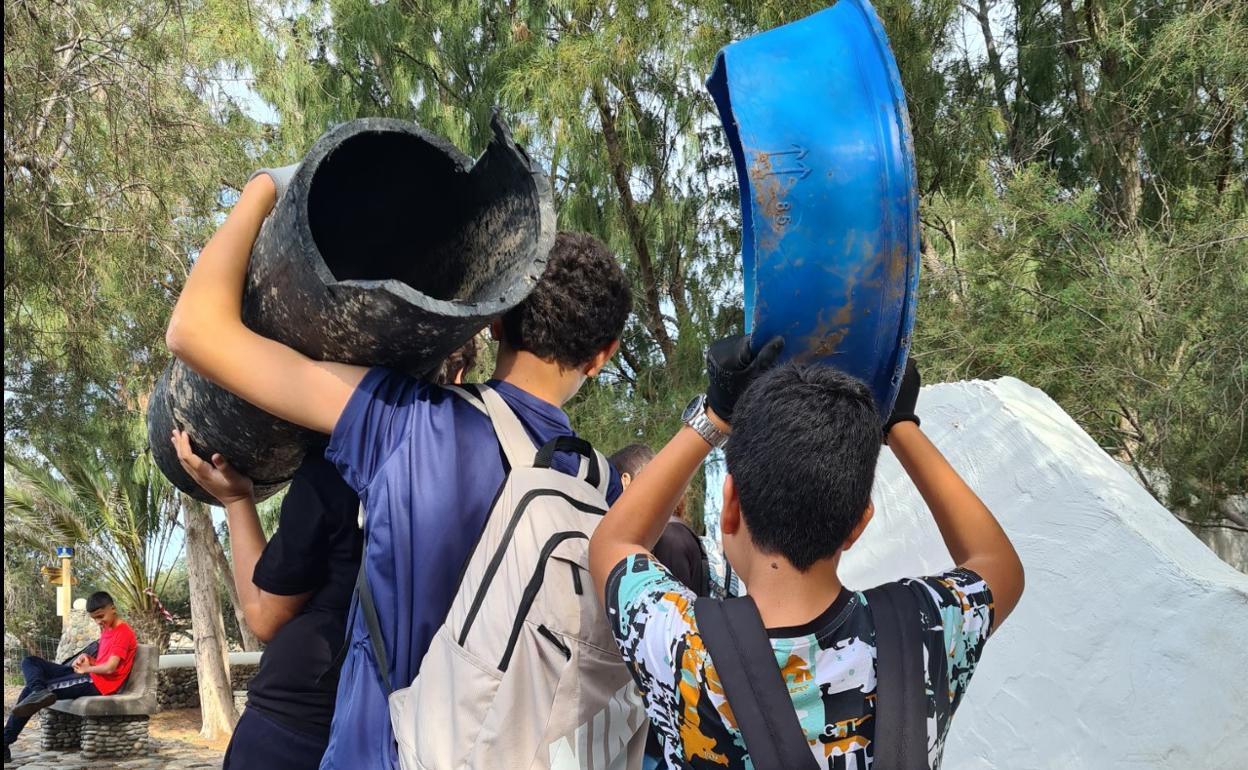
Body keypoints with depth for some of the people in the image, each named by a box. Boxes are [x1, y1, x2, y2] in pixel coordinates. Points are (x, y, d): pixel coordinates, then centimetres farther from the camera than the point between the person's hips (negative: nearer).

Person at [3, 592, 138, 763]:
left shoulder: (123, 633, -14)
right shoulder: (106, 629, 17)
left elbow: (109, 668, -21)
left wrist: (87, 668, -4)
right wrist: (87, 659, 0)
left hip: (97, 684, -10)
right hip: (88, 675, 10)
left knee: (30, 690, -13)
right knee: (29, 662, 1)